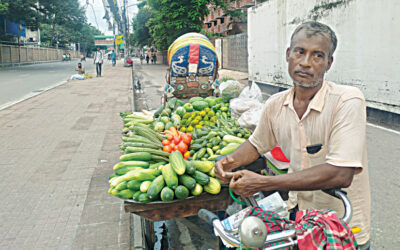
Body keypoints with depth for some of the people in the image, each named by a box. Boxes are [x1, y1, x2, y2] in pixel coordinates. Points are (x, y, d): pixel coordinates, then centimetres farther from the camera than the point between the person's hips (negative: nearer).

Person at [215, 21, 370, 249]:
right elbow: (257, 144, 15)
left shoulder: (348, 101, -20)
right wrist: (231, 161, -7)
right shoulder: (275, 105, -3)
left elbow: (340, 174, -28)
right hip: (296, 213, 4)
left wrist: (262, 183, -29)